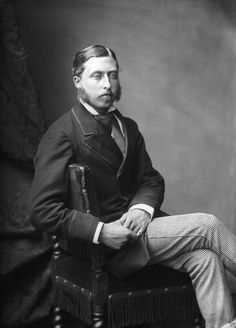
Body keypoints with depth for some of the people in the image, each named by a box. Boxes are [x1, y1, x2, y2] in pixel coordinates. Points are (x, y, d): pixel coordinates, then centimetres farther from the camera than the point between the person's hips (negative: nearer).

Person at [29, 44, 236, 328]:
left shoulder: (128, 128, 14)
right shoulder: (61, 135, -10)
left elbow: (151, 180, 13)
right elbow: (42, 211, -15)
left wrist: (142, 208, -11)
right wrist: (101, 231, -24)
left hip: (135, 223, 7)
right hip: (108, 242, -7)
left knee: (205, 259, -19)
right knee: (206, 225, -16)